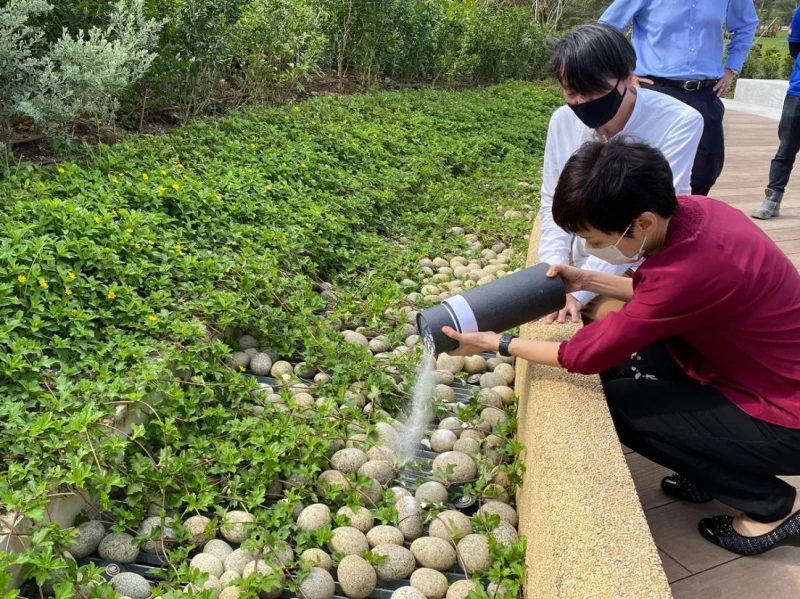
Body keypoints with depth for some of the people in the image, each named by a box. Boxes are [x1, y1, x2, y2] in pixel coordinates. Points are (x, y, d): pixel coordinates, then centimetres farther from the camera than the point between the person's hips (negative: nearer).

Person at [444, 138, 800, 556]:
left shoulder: (694, 267, -35)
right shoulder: (689, 212, -9)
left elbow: (588, 354, -24)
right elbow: (659, 295, 11)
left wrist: (494, 343, -12)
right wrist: (588, 280, -2)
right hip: (762, 370, 8)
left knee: (620, 404, -12)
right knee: (620, 355, 2)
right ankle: (712, 468, 19)